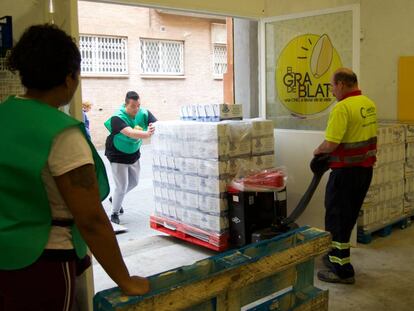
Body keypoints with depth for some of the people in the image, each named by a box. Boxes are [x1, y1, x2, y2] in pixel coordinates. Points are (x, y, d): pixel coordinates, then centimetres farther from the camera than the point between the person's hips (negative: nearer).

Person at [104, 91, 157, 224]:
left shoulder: (144, 113, -13)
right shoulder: (117, 117, -28)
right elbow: (129, 132, -45)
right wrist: (147, 134, -61)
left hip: (134, 154, 6)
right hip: (118, 156, -6)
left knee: (134, 182, 20)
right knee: (122, 186, -3)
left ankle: (114, 198, 46)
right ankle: (114, 213, 20)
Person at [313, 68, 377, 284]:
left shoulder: (343, 107, -20)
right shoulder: (369, 105, 8)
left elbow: (330, 144, -25)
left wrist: (318, 151, -4)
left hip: (347, 171, -9)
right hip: (366, 168, 9)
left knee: (336, 218, 2)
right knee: (348, 217, 19)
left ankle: (342, 270, 8)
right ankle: (336, 255, 33)